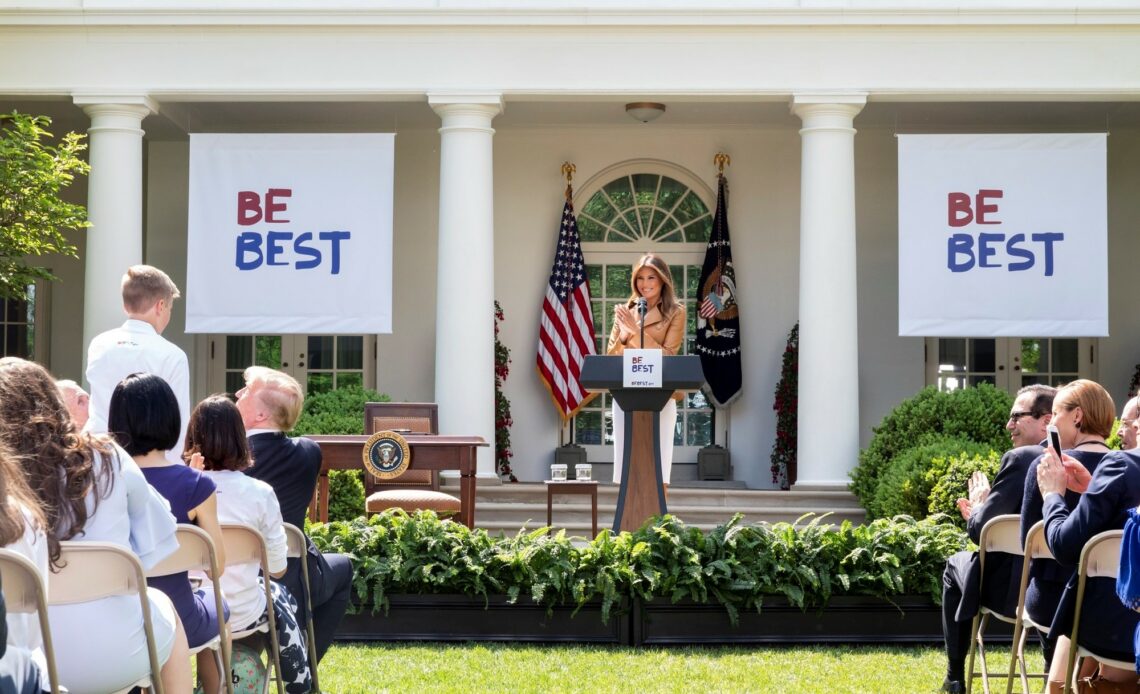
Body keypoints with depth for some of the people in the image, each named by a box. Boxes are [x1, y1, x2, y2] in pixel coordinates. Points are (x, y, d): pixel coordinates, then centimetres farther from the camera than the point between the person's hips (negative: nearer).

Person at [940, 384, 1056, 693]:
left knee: (955, 565, 25)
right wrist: (984, 513, 12)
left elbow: (980, 531, -16)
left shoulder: (1020, 458, -17)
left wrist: (977, 508, 5)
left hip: (1014, 590, -5)